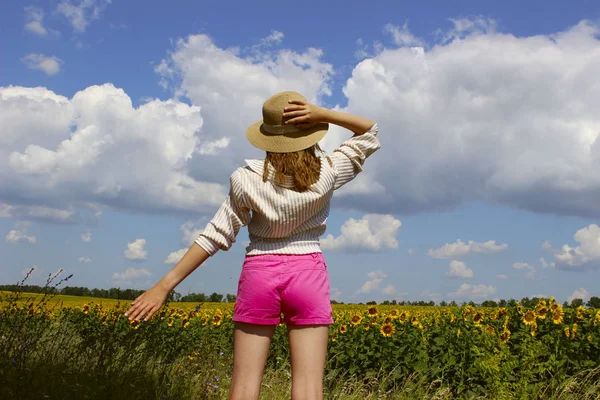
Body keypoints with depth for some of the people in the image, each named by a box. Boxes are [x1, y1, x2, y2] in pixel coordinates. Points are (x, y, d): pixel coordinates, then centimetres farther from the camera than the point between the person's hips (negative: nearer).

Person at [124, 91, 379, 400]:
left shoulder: (248, 180, -8)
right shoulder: (326, 174, -6)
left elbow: (215, 237, -7)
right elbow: (370, 134, 8)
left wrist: (165, 285, -1)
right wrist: (322, 115, -8)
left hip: (259, 273, 0)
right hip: (308, 274, 0)